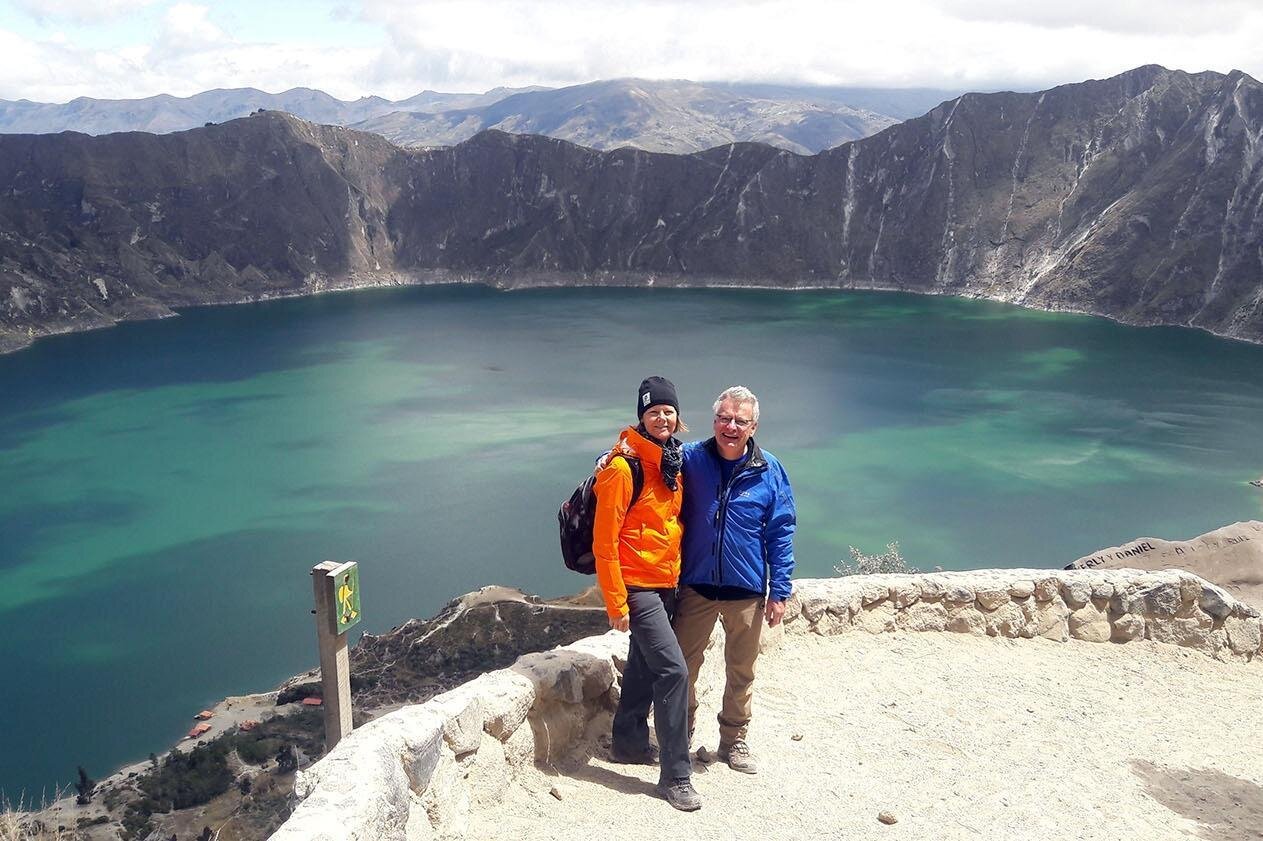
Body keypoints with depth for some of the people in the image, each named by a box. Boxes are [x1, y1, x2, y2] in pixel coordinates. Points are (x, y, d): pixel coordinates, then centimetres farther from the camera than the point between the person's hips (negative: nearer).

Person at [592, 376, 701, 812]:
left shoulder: (673, 462, 8)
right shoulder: (624, 466, -16)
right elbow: (604, 540, -17)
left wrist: (679, 577, 16)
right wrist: (616, 601, -18)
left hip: (666, 584, 8)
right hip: (637, 585, -8)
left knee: (644, 666, 19)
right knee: (673, 670, -13)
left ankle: (629, 742, 37)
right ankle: (675, 775, -5)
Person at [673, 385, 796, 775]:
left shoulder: (770, 472, -4)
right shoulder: (689, 459, -5)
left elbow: (781, 534, 0)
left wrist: (779, 592, -2)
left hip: (747, 592, 0)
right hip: (695, 586, 0)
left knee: (741, 671, 14)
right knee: (683, 666, 9)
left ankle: (733, 740, 31)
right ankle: (679, 734, 30)